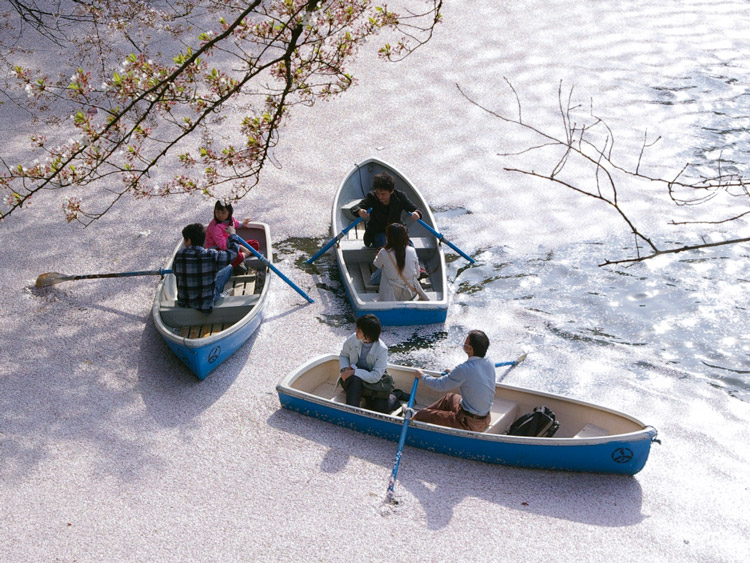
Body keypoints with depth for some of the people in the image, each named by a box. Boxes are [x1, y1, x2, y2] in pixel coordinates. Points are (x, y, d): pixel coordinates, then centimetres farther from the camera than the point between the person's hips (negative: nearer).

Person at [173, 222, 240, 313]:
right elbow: (234, 251, -6)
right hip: (206, 303, -3)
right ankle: (217, 294, 39)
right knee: (228, 267, 16)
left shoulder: (179, 255, -15)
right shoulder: (212, 256, -21)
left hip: (183, 302, 4)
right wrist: (232, 234, 14)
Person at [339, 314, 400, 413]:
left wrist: (354, 372, -28)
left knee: (381, 407, -21)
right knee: (355, 380, -36)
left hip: (373, 383, -1)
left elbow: (375, 376, -22)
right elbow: (343, 355, 7)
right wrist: (344, 369, -13)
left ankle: (392, 399, 13)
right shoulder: (353, 339, -11)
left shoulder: (382, 350, -19)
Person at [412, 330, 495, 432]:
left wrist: (422, 376, 4)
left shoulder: (464, 370, -27)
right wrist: (452, 375, 25)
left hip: (469, 423, -8)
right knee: (450, 397, 32)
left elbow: (439, 385, -14)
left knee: (421, 416, 0)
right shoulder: (490, 365, -5)